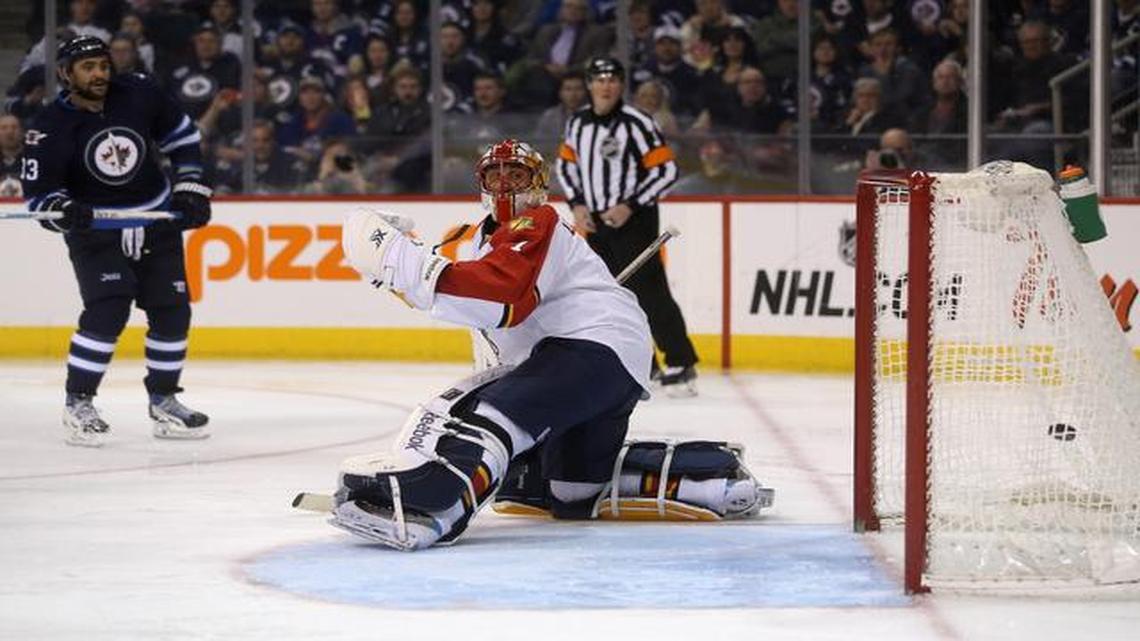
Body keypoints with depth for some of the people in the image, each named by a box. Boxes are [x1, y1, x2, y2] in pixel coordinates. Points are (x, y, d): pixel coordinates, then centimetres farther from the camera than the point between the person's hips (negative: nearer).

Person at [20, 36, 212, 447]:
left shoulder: (138, 96, -8)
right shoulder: (51, 128, -15)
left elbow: (181, 134, 8)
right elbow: (38, 192, -12)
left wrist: (191, 188, 2)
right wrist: (61, 209, -33)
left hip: (158, 222, 4)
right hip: (95, 230, -4)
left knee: (172, 311, 2)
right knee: (107, 310, -21)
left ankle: (163, 401, 17)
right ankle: (78, 404, -11)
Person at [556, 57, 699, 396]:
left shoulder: (637, 124, -14)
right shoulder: (577, 124, 5)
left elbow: (666, 170, -14)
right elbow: (566, 164, 19)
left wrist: (630, 207, -18)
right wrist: (578, 204, 5)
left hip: (634, 220, -7)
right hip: (596, 223, 7)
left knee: (649, 292, -13)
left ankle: (681, 365, -10)